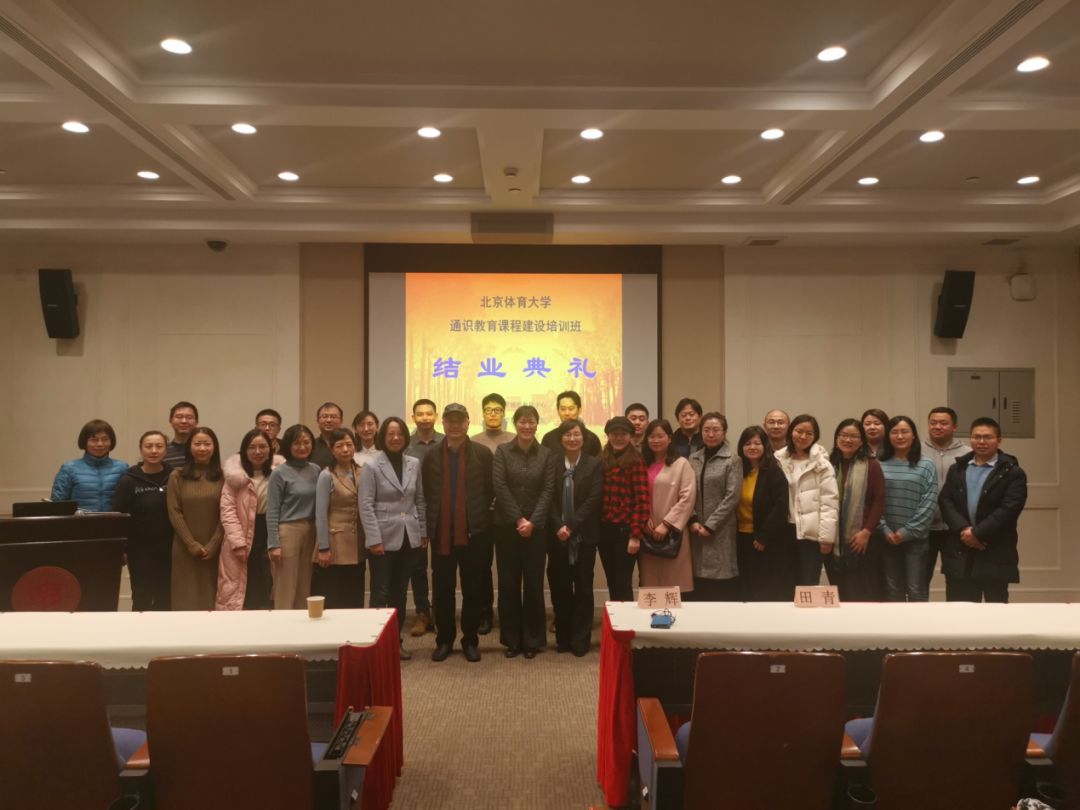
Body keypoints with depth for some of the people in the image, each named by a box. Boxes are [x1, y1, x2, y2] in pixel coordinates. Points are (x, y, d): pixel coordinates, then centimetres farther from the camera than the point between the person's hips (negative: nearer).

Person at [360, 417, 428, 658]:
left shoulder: (414, 464, 7)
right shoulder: (371, 466, -5)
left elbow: (420, 501, 10)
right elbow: (366, 505, -9)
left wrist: (423, 533, 6)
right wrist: (374, 539, -15)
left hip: (409, 537, 4)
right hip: (384, 538, -4)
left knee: (400, 593, 12)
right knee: (381, 593, 2)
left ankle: (396, 641, 21)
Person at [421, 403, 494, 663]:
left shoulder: (482, 454, -2)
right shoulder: (431, 456, 4)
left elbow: (490, 490, 3)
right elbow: (426, 493, 9)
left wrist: (478, 516, 3)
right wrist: (433, 520, 7)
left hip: (473, 531, -1)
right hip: (441, 533, 2)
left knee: (472, 590, 7)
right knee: (442, 590, 8)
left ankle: (470, 640, 20)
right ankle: (444, 640, 21)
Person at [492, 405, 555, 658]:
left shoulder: (546, 454, 3)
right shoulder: (502, 451, 0)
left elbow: (548, 490, -2)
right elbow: (499, 487, -7)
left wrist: (533, 521, -12)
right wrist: (518, 519, -12)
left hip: (536, 526, 0)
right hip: (507, 525, 0)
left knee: (533, 582, 4)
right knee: (508, 582, 4)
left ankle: (533, 639, 15)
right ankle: (511, 639, 15)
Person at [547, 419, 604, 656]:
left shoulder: (594, 464, 0)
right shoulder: (552, 463, 3)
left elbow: (594, 500, -7)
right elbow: (549, 498, -1)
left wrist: (571, 526, -13)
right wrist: (558, 527, -13)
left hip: (584, 536, -1)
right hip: (557, 536, 1)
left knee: (583, 587, 4)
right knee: (559, 587, 5)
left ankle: (581, 640, 13)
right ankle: (563, 637, 18)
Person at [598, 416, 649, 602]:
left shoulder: (635, 461, -8)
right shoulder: (602, 460, 9)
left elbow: (642, 499, -11)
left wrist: (636, 534, -14)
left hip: (625, 529, -5)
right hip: (604, 528, 5)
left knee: (623, 584, 0)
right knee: (612, 584, 13)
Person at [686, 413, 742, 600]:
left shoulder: (732, 460, -2)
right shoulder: (693, 459, 10)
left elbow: (732, 497, -9)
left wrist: (710, 525, -12)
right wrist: (693, 520, -7)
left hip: (721, 530, -4)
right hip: (697, 529, 4)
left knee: (724, 590, -3)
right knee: (700, 588, 6)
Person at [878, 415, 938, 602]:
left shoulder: (926, 466, 0)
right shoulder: (879, 465, 2)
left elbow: (929, 504, -6)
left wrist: (907, 531, -11)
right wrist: (885, 530, -8)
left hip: (915, 538, -2)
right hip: (887, 538, 2)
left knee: (916, 590, 0)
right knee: (893, 590, 11)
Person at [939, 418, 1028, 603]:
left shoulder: (1012, 472, -1)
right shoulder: (956, 469, 12)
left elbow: (1009, 509, -12)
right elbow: (945, 502, 2)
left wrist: (978, 533, -17)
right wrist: (963, 530, -14)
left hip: (996, 554, -3)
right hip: (959, 553, 3)